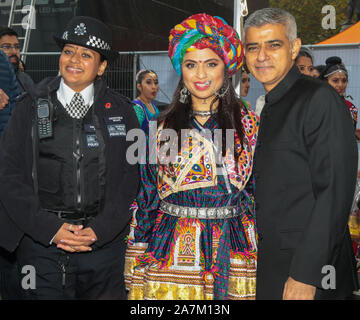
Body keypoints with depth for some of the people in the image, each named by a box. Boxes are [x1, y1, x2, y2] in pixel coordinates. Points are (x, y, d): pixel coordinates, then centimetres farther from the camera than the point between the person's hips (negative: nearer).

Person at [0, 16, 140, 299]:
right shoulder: (31, 108, 4)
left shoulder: (121, 111, 5)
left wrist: (100, 230, -9)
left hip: (105, 243, 1)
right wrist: (50, 228, -11)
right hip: (41, 244, 0)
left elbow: (131, 176, 2)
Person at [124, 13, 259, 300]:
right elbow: (145, 199, 7)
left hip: (230, 255, 0)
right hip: (170, 253, 1)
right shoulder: (163, 128, 3)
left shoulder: (249, 125, 1)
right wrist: (136, 264, 5)